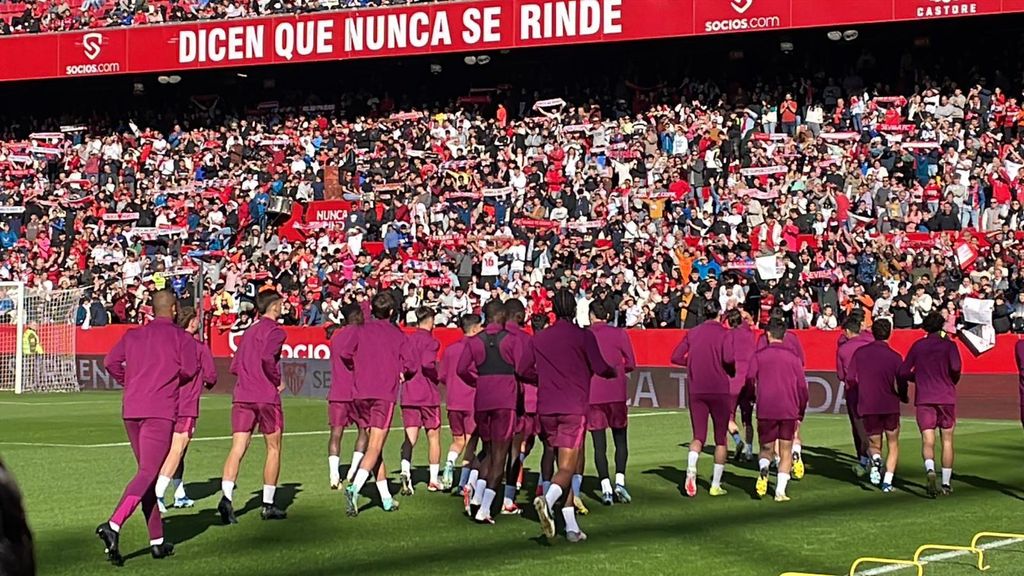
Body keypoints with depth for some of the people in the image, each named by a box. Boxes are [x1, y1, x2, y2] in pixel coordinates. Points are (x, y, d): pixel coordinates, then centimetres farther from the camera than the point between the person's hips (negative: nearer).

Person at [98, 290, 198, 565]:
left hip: (131, 410, 5)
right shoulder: (181, 337, 3)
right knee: (147, 473, -9)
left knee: (147, 471, 14)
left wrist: (130, 383, 17)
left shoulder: (133, 335, 14)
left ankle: (157, 541, 17)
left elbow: (111, 362, 3)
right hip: (161, 411, -5)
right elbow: (189, 369, -8)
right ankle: (113, 525, -30)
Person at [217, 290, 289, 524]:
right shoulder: (275, 331, -4)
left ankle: (226, 496, -23)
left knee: (237, 449, -3)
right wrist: (277, 382, -8)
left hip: (241, 396, 6)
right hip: (266, 397, -5)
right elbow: (267, 357, -21)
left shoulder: (249, 331, 19)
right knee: (273, 449, 9)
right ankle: (268, 505, 12)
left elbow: (234, 366, 18)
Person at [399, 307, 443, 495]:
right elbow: (427, 364, -21)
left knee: (410, 437, 2)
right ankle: (434, 480, 14)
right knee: (434, 436, 10)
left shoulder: (406, 339, 8)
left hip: (408, 394, 4)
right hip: (428, 395, -4)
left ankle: (405, 470, -24)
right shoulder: (431, 341, -8)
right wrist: (438, 377, -5)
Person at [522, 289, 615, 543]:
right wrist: (614, 372, 16)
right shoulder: (583, 336, -2)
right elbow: (600, 369, -6)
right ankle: (547, 499, -37)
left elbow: (524, 370, 12)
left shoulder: (539, 338, 9)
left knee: (567, 465, 12)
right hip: (574, 408, -4)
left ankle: (571, 527, 9)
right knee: (567, 468, -6)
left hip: (546, 409, 4)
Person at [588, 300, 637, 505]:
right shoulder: (619, 334, 0)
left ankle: (605, 488, -4)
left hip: (591, 394, 0)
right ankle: (620, 482, -3)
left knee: (599, 444, 2)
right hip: (616, 394, 0)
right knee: (620, 439, 12)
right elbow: (631, 364, 0)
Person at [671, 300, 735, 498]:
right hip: (719, 391, -3)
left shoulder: (692, 333, 7)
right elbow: (728, 358, -20)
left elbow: (676, 357, 3)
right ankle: (716, 485, 10)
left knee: (698, 436, 7)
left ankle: (691, 469, -22)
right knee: (721, 438, 9)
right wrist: (732, 371, 0)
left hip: (695, 391, 3)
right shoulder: (724, 333, -5)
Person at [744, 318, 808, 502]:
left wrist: (754, 398, 20)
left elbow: (749, 382, -1)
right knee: (785, 451, 8)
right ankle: (780, 491, -2)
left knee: (766, 449, 13)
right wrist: (801, 412, 16)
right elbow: (802, 386, 6)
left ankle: (763, 469, -19)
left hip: (765, 410, 0)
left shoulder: (758, 356, 3)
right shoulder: (793, 357, 6)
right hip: (789, 411, 0)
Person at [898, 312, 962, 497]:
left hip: (924, 399, 1)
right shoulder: (948, 345, -1)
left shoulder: (917, 346, 7)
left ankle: (930, 469, -33)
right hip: (946, 397, -1)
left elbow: (903, 372, 4)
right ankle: (946, 483, 11)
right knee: (947, 441, 9)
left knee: (927, 440, -3)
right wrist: (953, 381, 3)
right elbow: (955, 367, -17)